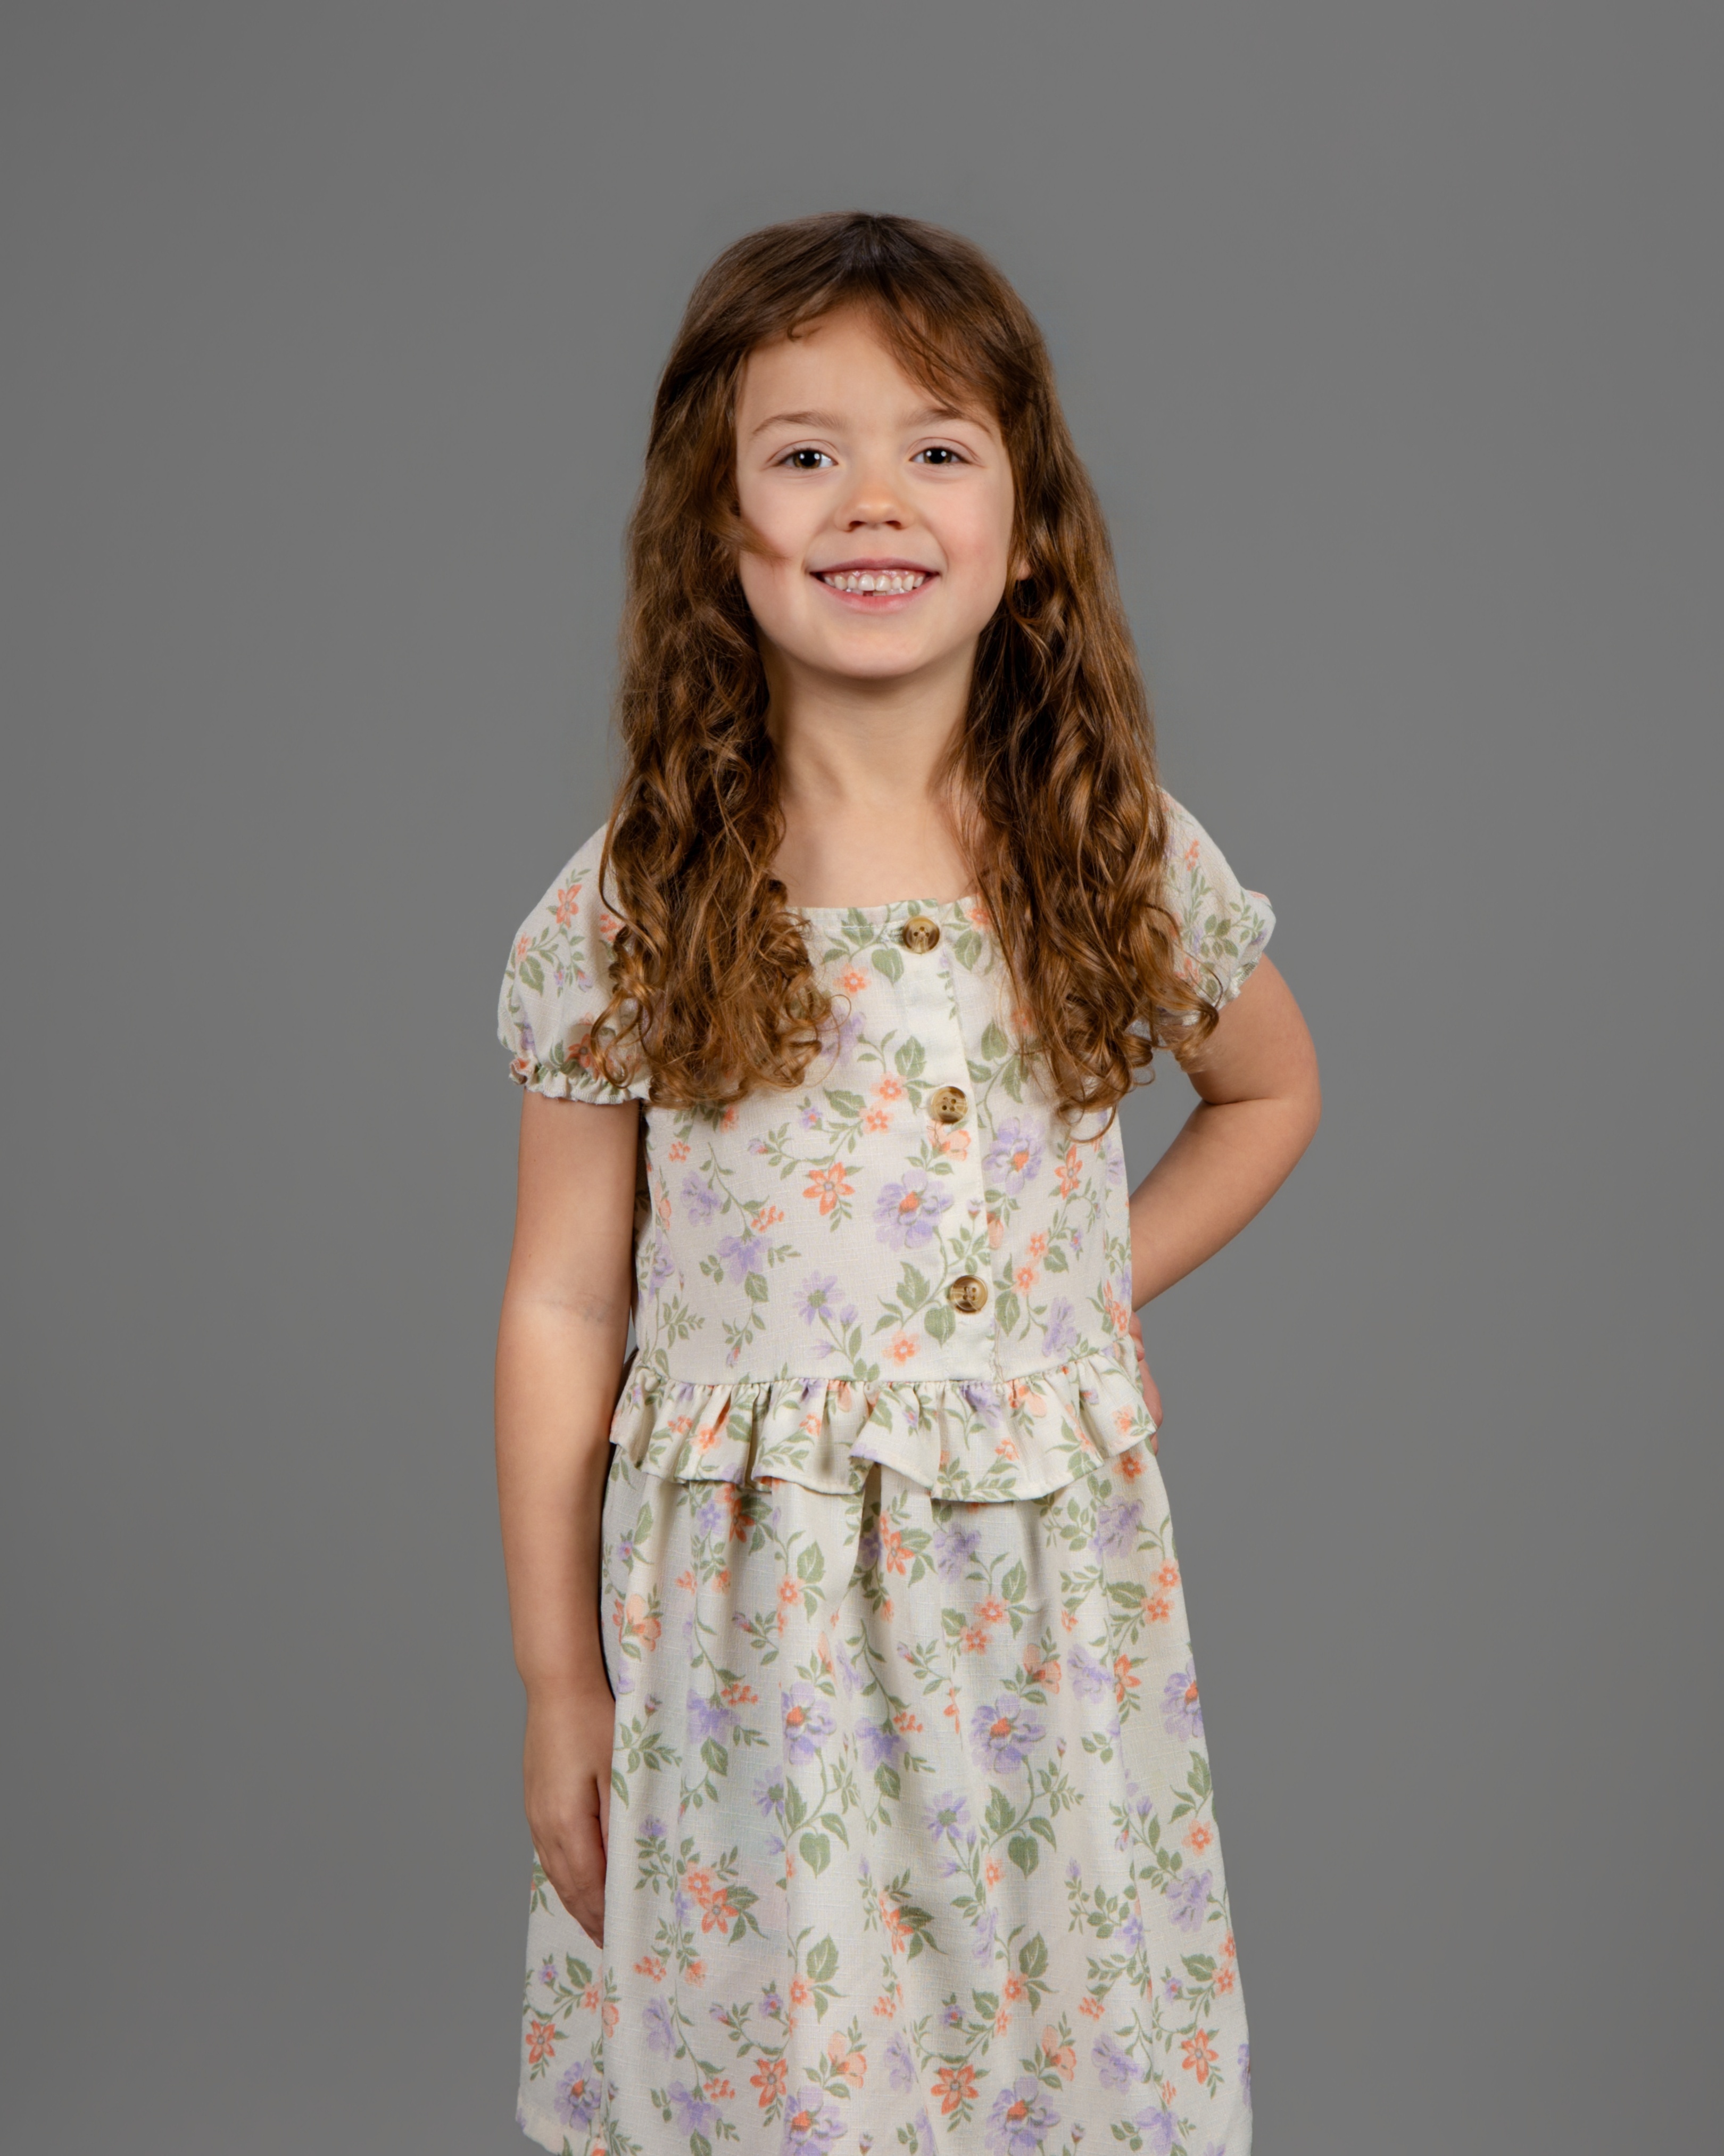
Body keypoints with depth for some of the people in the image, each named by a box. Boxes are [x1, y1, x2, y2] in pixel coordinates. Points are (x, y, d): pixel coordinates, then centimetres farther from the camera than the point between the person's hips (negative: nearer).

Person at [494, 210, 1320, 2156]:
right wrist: (557, 1685, 0)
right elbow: (564, 1308, -3)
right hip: (747, 1619, -1)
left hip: (1046, 1610, 2)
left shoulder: (1120, 858, -3)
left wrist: (1100, 1285, 2)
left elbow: (1271, 1086, 16)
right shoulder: (634, 904, -8)